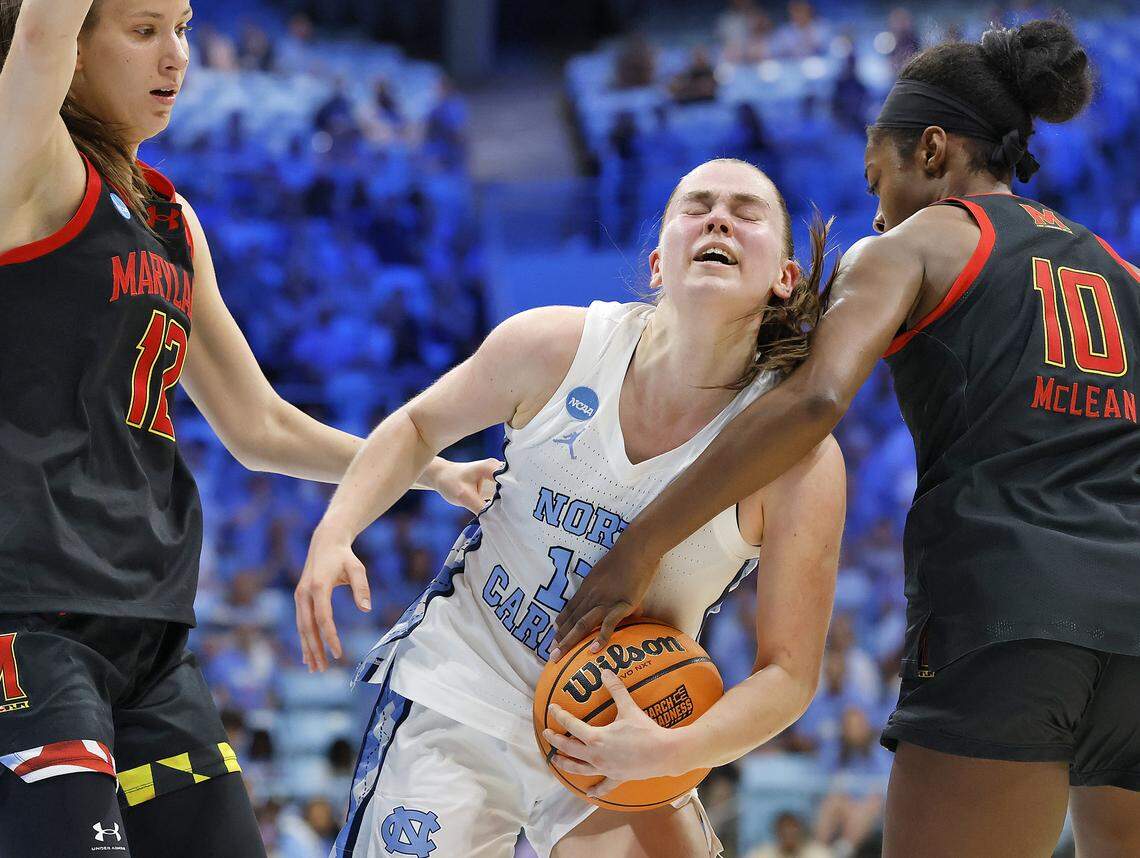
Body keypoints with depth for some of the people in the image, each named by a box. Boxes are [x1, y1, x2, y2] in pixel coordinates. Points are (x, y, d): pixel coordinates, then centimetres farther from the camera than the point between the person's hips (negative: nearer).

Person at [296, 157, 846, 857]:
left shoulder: (801, 453, -17)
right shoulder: (555, 345, -12)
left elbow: (789, 673, -15)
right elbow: (420, 425, 8)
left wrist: (668, 751, -32)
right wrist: (333, 535, -8)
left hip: (620, 738, 0)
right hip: (457, 695, 0)